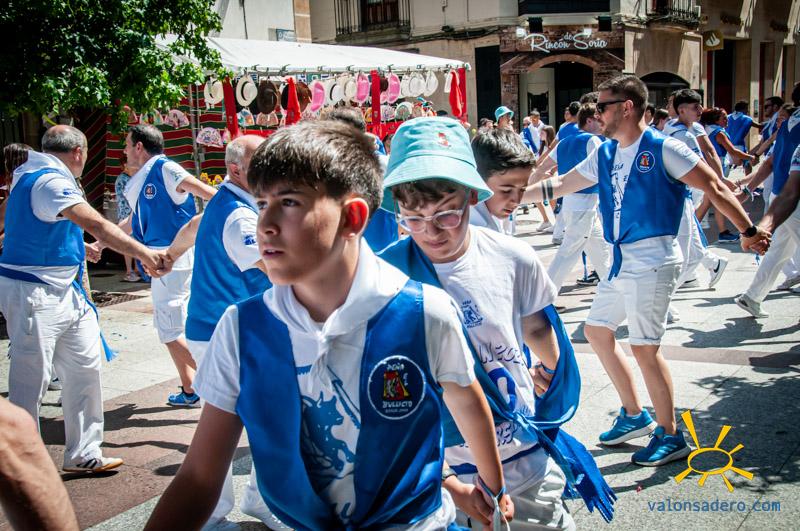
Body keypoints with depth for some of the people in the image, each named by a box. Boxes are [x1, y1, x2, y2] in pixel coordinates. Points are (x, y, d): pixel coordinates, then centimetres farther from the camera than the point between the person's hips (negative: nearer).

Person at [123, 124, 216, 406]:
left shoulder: (165, 169, -11)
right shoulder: (138, 182, 16)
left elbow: (209, 193, -13)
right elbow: (135, 222, 29)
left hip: (174, 258, -9)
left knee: (171, 332, -7)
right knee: (167, 328, 13)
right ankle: (189, 389, 21)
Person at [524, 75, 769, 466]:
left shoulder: (663, 149, -11)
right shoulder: (605, 154, 10)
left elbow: (714, 188, -11)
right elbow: (561, 184, 17)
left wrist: (749, 231, -13)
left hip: (652, 260, -9)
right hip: (620, 259, 9)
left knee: (643, 346, -8)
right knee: (596, 330, 15)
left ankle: (670, 436, 9)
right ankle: (634, 415, 29)